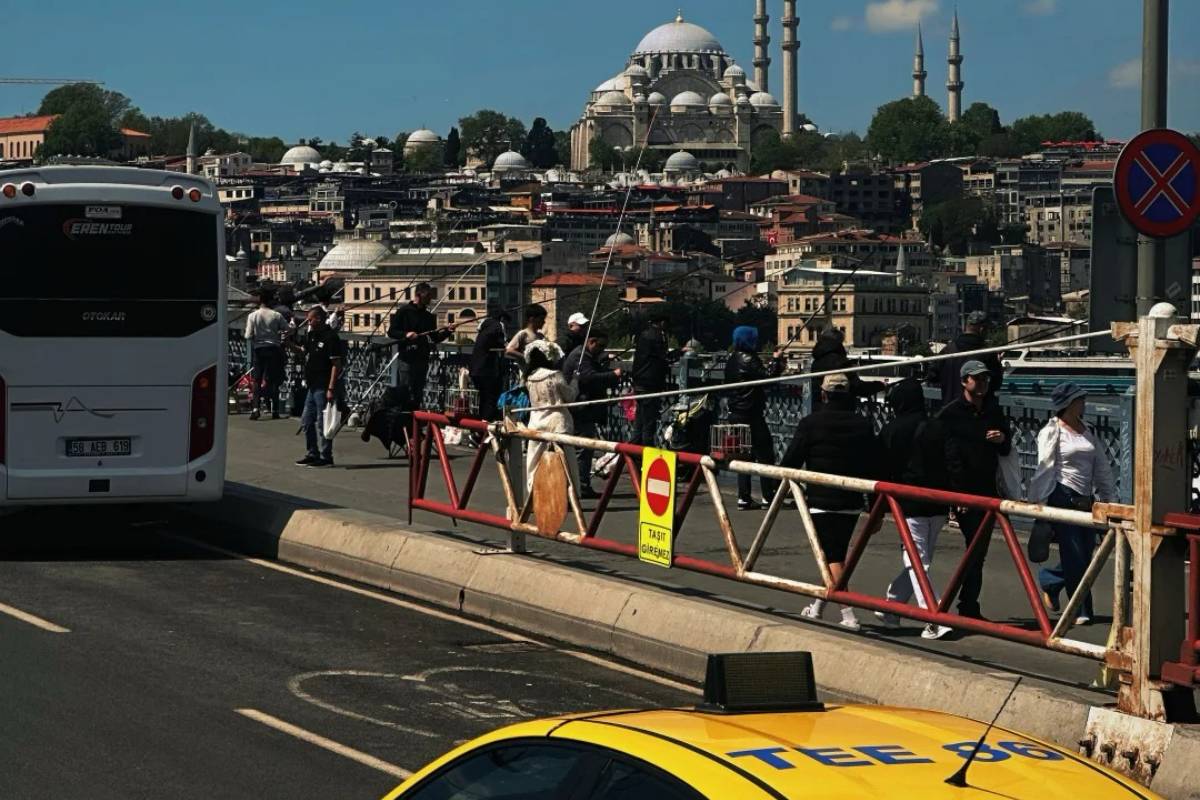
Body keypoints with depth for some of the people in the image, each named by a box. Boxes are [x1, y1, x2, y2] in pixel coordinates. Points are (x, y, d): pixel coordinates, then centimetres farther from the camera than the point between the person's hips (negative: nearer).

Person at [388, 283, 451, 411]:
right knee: (407, 392, -8)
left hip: (423, 358, 5)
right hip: (407, 357, -5)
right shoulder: (404, 311, -1)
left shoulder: (429, 316, 14)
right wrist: (406, 334, -20)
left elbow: (435, 338, 15)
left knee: (418, 393, 6)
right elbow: (391, 332, -3)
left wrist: (446, 332, -4)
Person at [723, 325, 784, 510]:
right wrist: (776, 360, -6)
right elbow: (768, 377, -19)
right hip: (751, 415, -9)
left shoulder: (732, 360, 11)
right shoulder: (749, 360, -16)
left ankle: (744, 498, 9)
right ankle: (769, 496, -1)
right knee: (765, 454, -1)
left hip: (736, 414, 9)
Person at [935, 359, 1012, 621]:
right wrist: (958, 494, -18)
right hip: (964, 493, -6)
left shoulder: (994, 412, 14)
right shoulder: (950, 413, -5)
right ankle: (969, 608, -6)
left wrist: (1003, 439, -3)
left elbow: (1005, 451, 22)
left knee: (979, 551, 10)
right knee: (976, 549, -11)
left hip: (987, 491, 6)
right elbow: (948, 455, -11)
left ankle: (969, 607, 17)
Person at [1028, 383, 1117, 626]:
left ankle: (1048, 580, 33)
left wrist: (1110, 499, 15)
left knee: (1085, 553, 7)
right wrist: (1039, 502, -15)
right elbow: (1046, 468, -10)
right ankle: (1082, 610, -2)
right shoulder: (1051, 432, -5)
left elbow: (1102, 469, 18)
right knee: (1075, 556, -8)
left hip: (1085, 501, 7)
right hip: (1062, 498, -7)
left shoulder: (1087, 432, 15)